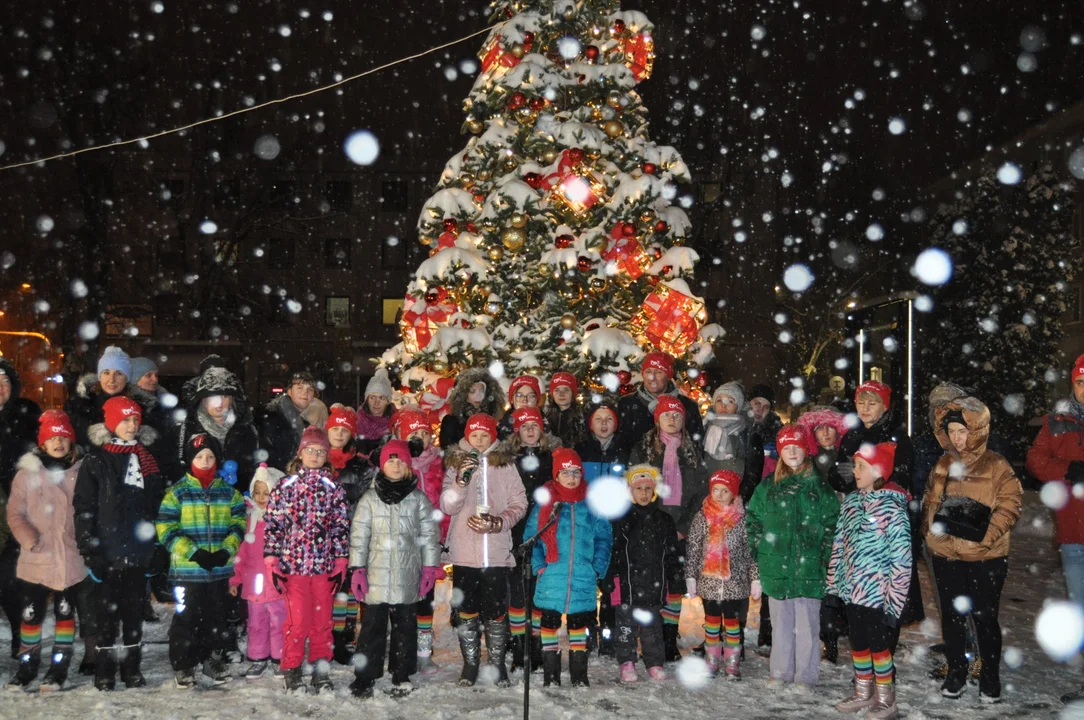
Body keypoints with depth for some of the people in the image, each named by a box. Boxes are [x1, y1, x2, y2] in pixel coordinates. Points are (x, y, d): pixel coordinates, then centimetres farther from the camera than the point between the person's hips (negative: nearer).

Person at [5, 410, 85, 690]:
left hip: (72, 559, 0)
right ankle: (27, 665, 25)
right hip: (36, 560, 0)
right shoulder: (27, 472, -1)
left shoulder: (82, 472, 0)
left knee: (65, 613, 9)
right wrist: (30, 540, -13)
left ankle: (59, 667, 19)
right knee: (31, 614, 9)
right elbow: (15, 513, 0)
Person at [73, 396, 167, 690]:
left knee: (135, 614, 10)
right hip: (109, 552, -4)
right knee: (108, 614, 3)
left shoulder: (146, 459, 12)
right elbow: (83, 508, -6)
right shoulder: (97, 460, -2)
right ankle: (104, 674, 12)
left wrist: (159, 549, 11)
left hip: (139, 552, 4)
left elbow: (158, 507, 15)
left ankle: (132, 669, 19)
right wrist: (89, 551, -12)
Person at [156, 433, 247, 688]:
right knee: (186, 619, 3)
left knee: (216, 617, 13)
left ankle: (210, 658, 31)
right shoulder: (177, 492, -4)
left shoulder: (229, 491, 6)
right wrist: (193, 553, -17)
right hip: (187, 569, -3)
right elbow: (165, 529, -8)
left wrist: (226, 551, -11)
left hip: (220, 569, 3)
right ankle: (182, 664, 19)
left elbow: (239, 524, 6)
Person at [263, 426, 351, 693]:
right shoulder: (285, 487, 2)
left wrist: (341, 562, 4)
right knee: (298, 620, -1)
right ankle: (292, 671, 13)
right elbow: (273, 525, 0)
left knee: (323, 620, 7)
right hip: (293, 564, -2)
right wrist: (272, 562, -5)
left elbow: (341, 527, 8)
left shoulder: (334, 488, 7)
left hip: (325, 565, 2)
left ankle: (321, 670, 19)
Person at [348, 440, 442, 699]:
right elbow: (359, 535, 3)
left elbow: (430, 534, 4)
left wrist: (430, 567, -1)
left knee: (405, 624, 8)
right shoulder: (370, 498, 3)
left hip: (408, 575, 0)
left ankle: (402, 676, 19)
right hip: (377, 574, 0)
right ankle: (365, 677, 10)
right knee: (373, 625, 2)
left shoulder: (418, 498, 3)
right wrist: (357, 569, -2)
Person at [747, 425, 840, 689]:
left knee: (807, 623, 1)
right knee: (780, 622, 12)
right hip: (777, 568, 3)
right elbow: (752, 519, 13)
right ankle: (780, 672, 22)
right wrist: (760, 550, 5)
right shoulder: (769, 486, 8)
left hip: (808, 568, -3)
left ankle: (805, 676, 10)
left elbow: (832, 523, 1)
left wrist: (824, 556, -6)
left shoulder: (819, 486, 2)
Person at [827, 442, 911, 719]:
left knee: (878, 645, 6)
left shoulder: (892, 509, -16)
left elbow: (902, 560, -16)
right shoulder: (851, 501, 4)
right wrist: (833, 586, 10)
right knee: (857, 644, 17)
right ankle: (863, 693, 33)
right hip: (852, 590, 6)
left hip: (876, 593, -6)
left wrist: (894, 602, -16)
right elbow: (839, 545, 10)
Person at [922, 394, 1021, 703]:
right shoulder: (942, 465, 9)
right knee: (952, 616, 12)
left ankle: (990, 677, 20)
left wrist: (987, 534, -19)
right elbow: (930, 502, 17)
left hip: (985, 557, -4)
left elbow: (1009, 503, -10)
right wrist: (930, 528, 4)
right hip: (946, 555, 4)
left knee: (985, 618, 4)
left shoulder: (996, 465, -6)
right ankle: (956, 673, 28)